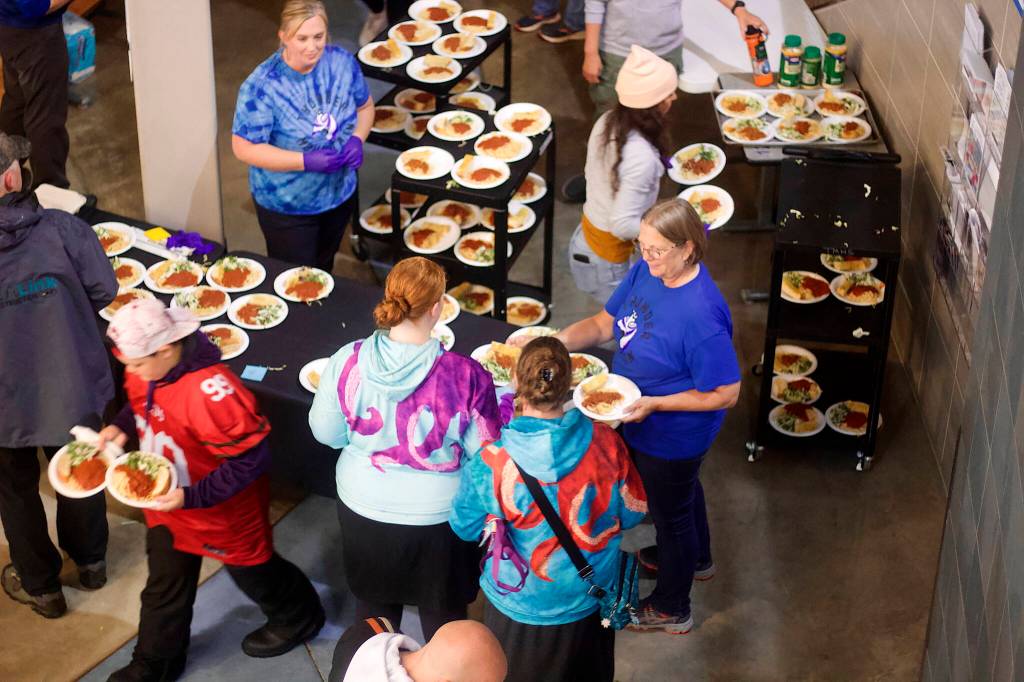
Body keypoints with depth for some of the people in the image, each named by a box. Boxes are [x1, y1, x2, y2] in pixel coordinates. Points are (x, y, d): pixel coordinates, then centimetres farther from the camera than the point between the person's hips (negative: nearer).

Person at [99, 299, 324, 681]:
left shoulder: (211, 391, -40)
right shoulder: (144, 369, -14)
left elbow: (251, 459, -32)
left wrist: (191, 498, -33)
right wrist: (121, 426, -11)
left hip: (223, 509, -7)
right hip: (166, 502, 7)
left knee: (249, 567, 20)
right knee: (165, 582, 21)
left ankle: (298, 618, 49)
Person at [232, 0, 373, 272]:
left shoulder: (342, 62, -12)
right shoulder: (262, 86, -27)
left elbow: (365, 106, 5)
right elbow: (244, 147, -24)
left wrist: (357, 139, -17)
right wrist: (306, 161, -32)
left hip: (340, 193, 5)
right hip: (286, 207, -5)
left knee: (324, 268, 27)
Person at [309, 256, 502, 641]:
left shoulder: (347, 363, -22)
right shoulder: (465, 376, -29)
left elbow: (326, 432, -6)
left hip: (363, 508, 2)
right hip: (439, 514, -2)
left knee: (373, 601, 28)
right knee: (443, 609, 24)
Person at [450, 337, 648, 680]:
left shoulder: (492, 462, -28)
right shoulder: (605, 442, -21)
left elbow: (465, 528, -11)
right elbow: (633, 513, -6)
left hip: (521, 607, -2)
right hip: (591, 599, 2)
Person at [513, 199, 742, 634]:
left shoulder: (702, 315, -37)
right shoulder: (646, 271, -13)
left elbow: (725, 393, -29)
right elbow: (605, 324, -2)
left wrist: (654, 404, -32)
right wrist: (553, 342, -17)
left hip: (673, 433, -8)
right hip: (641, 423, 8)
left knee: (670, 511, 17)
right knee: (683, 489, 34)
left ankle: (671, 609, 44)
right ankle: (697, 558, 64)